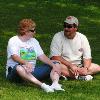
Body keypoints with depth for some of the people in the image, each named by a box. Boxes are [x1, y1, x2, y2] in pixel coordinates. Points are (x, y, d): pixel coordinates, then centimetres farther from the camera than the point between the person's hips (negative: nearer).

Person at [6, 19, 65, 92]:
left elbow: (42, 56, 7)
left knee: (56, 65, -5)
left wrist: (53, 65, -11)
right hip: (14, 72, -6)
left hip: (32, 71, 6)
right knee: (19, 68, -41)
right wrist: (26, 63, -40)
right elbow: (14, 57, -21)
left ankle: (55, 84, -36)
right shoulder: (13, 41, -3)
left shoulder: (34, 41, 16)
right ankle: (42, 85, -53)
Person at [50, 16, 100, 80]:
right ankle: (81, 76, -30)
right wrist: (70, 65, -24)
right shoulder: (58, 37, -7)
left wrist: (85, 68, -21)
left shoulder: (82, 38, 3)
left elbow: (87, 57, 1)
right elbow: (55, 57, -16)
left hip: (79, 66, 4)